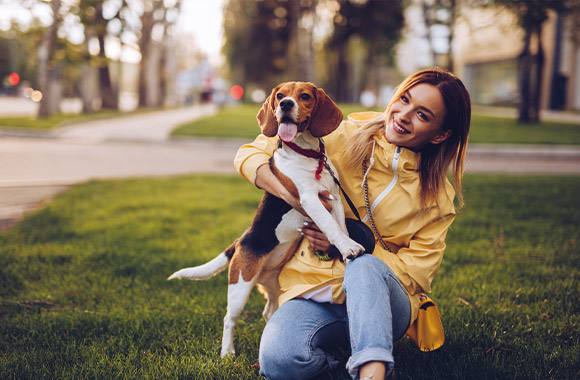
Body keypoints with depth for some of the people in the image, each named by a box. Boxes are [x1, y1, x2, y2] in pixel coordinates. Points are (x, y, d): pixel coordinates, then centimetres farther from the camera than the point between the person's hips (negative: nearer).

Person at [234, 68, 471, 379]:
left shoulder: (437, 197, 3)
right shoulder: (343, 139, 0)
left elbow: (416, 270, -2)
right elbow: (250, 155, 0)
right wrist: (293, 195, -19)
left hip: (383, 300, 0)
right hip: (313, 289, 1)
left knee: (365, 268, -37)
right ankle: (335, 352, -4)